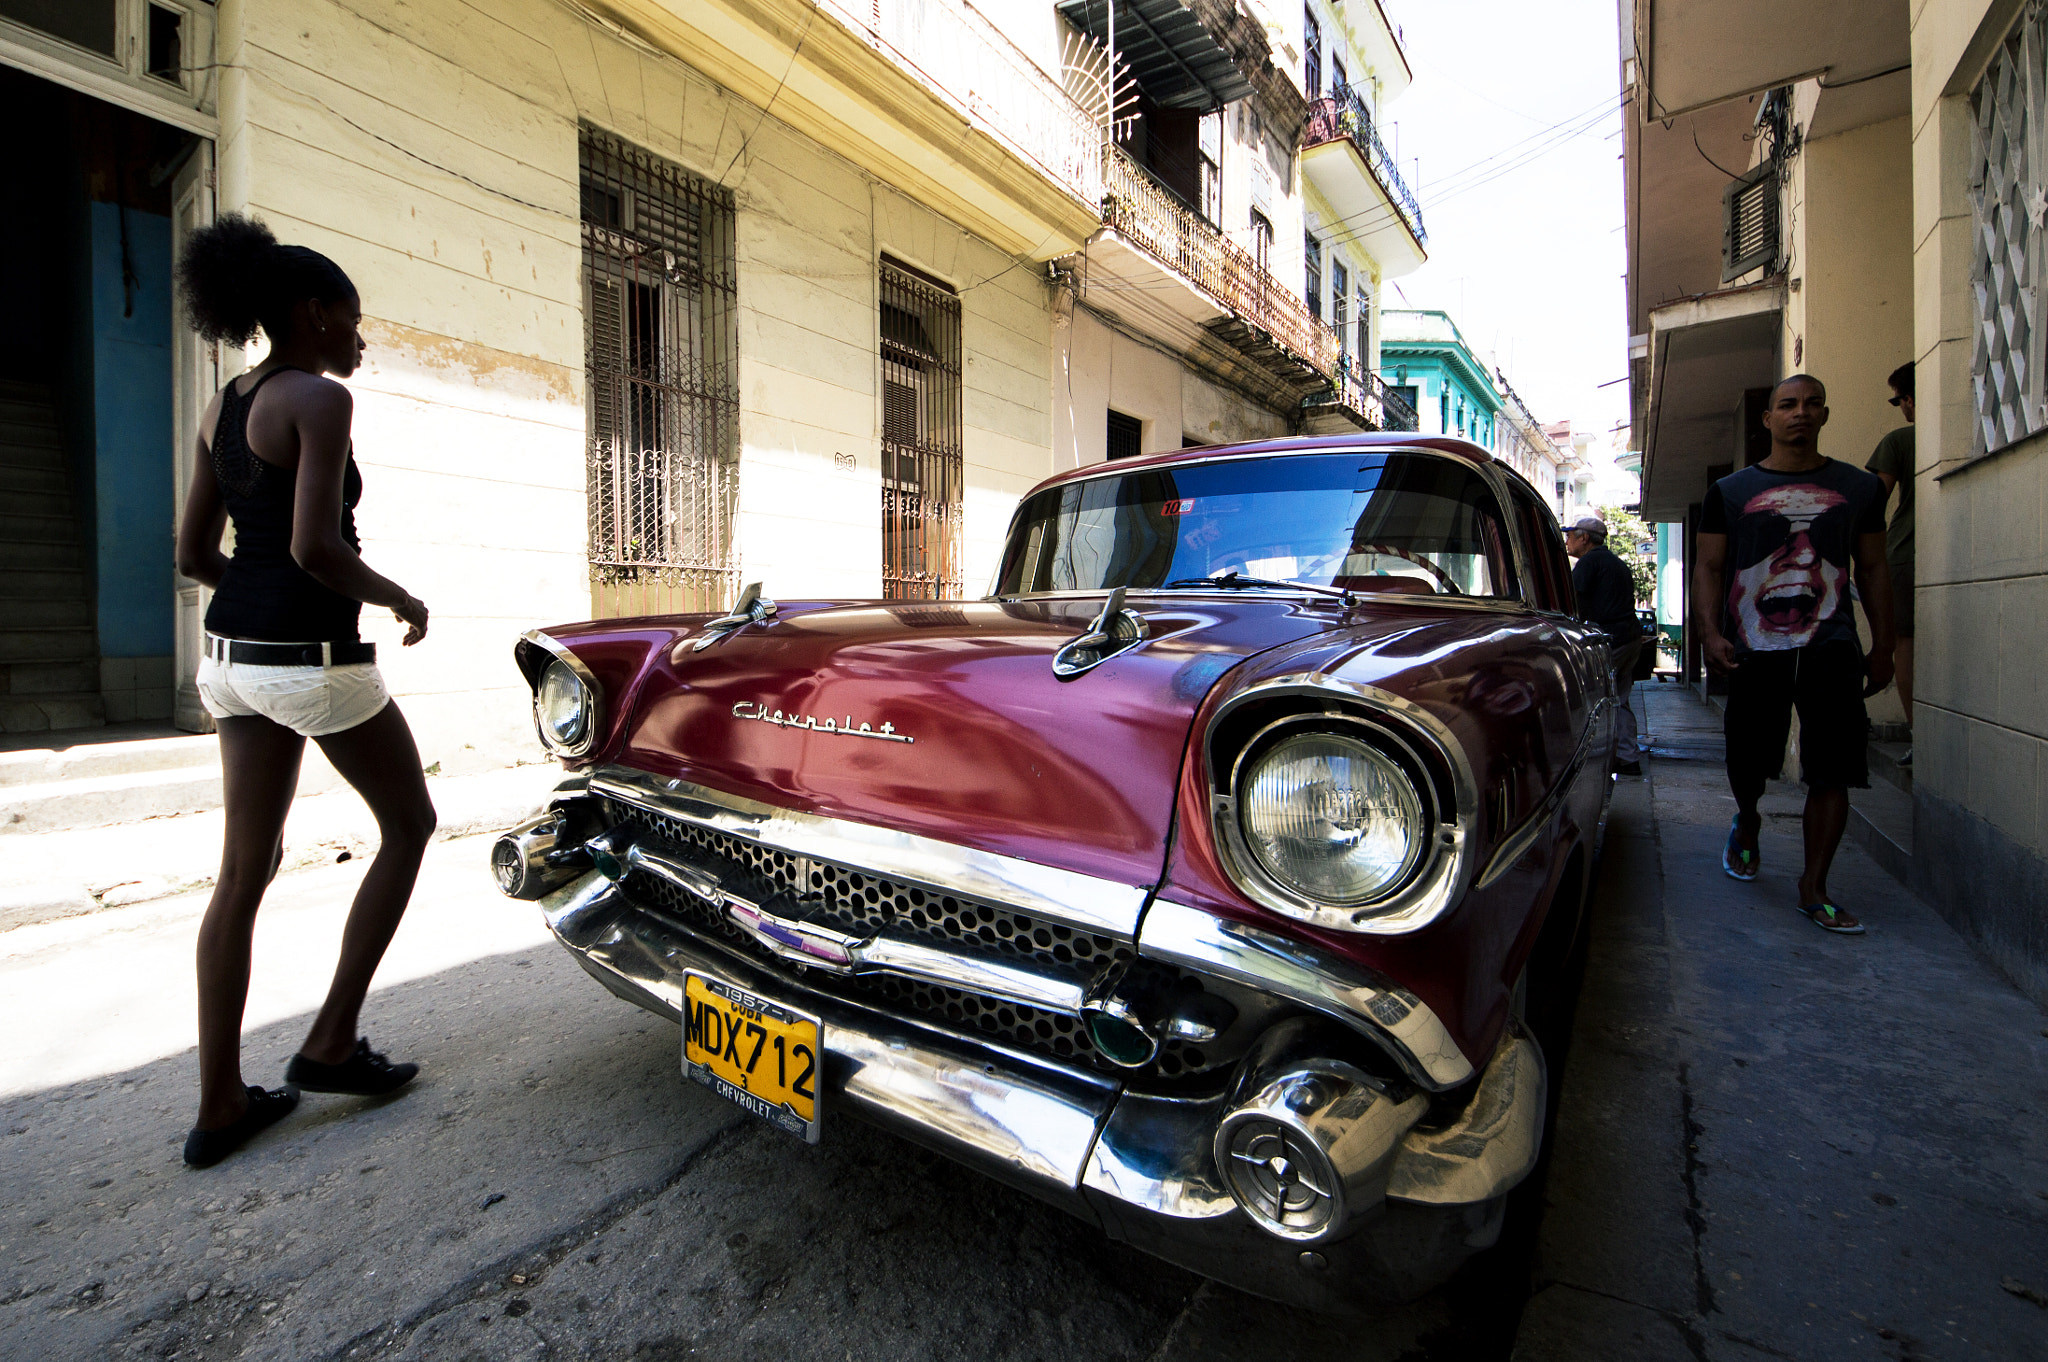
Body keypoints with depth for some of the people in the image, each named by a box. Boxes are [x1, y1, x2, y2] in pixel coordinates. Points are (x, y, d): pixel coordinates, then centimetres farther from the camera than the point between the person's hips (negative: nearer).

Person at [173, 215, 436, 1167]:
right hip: (313, 659, -8)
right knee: (409, 824, 11)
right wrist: (399, 599, -6)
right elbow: (316, 549, -22)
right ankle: (330, 1043, 16)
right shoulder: (320, 399, -12)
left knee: (246, 872, 10)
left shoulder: (220, 410, 14)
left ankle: (220, 1106, 18)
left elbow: (193, 555, 15)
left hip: (233, 652, 8)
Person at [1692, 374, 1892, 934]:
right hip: (1754, 651, -1)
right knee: (1746, 763, 7)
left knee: (1832, 774, -4)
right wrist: (1710, 634, -10)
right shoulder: (1730, 491, 8)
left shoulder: (1860, 488, 13)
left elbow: (1872, 571, 15)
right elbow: (1710, 569, 5)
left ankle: (1813, 889, 5)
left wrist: (1882, 647, 10)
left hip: (1832, 651, 1)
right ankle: (1747, 823, 40)